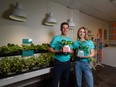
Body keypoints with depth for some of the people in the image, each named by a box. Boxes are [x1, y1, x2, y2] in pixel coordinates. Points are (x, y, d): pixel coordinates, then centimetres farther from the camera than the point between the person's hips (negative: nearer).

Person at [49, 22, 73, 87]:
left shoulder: (70, 39, 7)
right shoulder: (56, 38, -9)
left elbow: (72, 51, 10)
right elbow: (50, 49, -10)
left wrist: (69, 51, -13)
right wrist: (59, 51, -24)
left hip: (67, 63, 5)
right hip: (58, 63, -4)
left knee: (66, 81, 21)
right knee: (55, 81, 7)